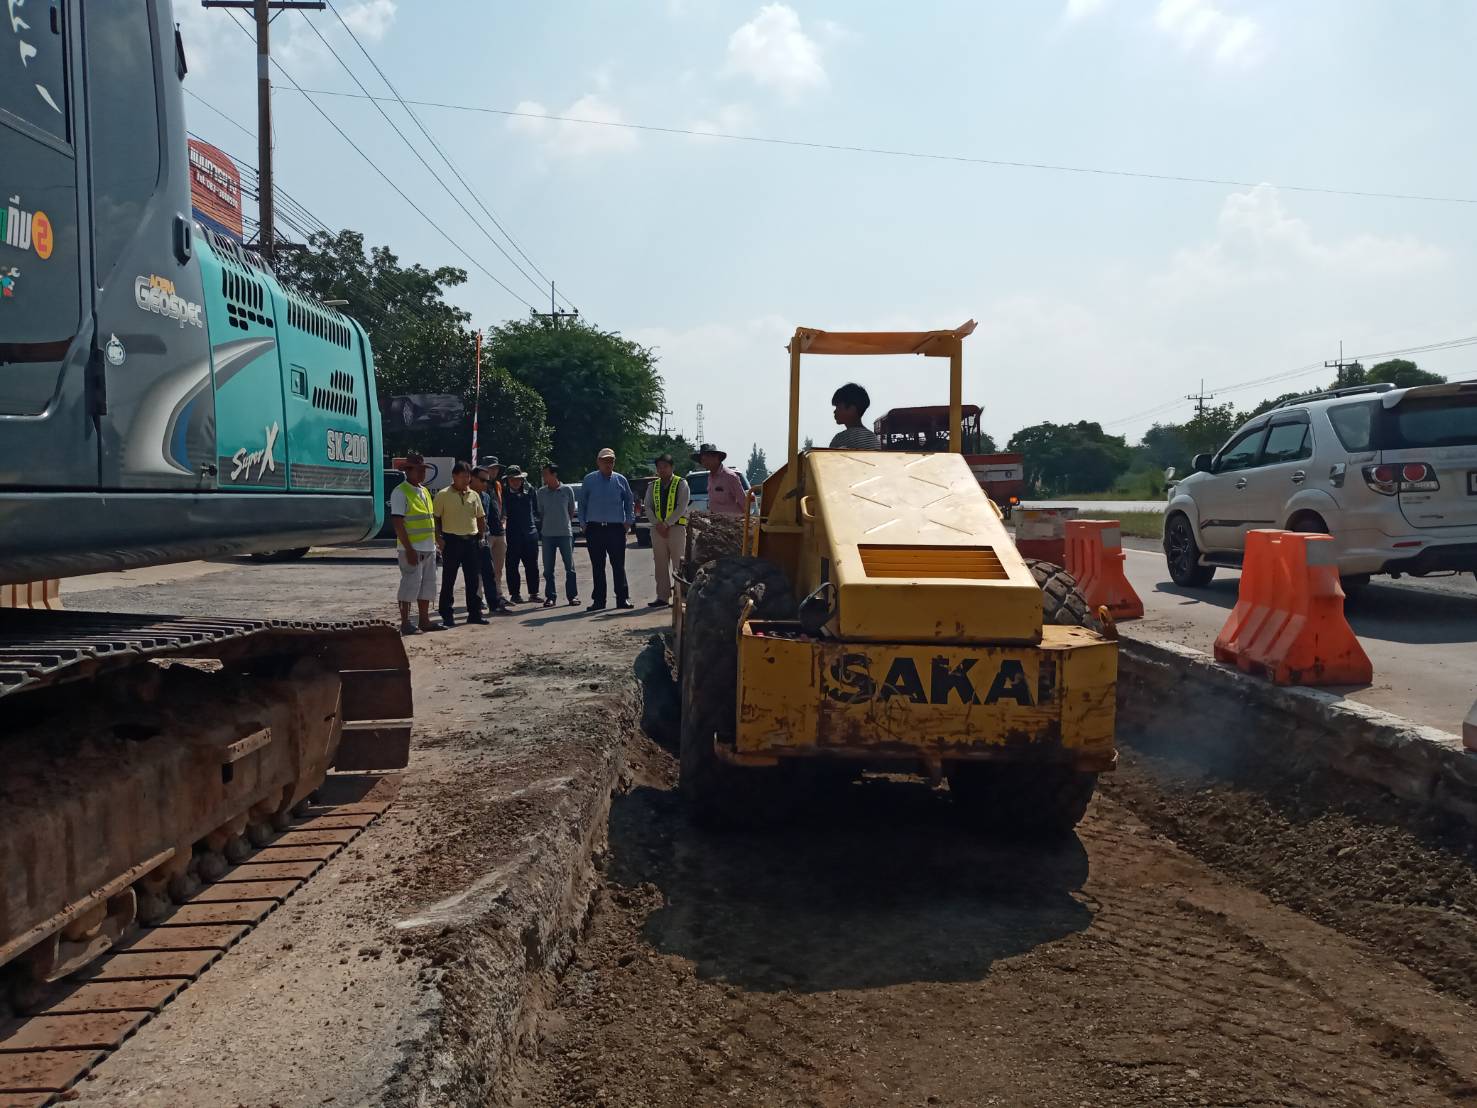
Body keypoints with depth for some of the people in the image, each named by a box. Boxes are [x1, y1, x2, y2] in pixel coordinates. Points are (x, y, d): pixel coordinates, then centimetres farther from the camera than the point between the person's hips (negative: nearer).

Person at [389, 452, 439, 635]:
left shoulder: (424, 491, 15)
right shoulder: (400, 492, -11)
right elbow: (397, 522, -16)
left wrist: (436, 541, 16)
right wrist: (408, 549, -20)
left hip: (428, 548, 8)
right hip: (412, 549, -8)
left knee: (427, 585, 12)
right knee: (410, 585, -4)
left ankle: (424, 620, 21)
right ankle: (405, 623, 3)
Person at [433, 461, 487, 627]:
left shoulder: (474, 495, 12)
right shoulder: (443, 495, -3)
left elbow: (481, 518, 20)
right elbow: (435, 518, -4)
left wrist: (481, 536, 12)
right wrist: (439, 539, -12)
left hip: (471, 540, 5)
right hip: (451, 540, -5)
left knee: (472, 579, 8)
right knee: (448, 580, 0)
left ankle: (475, 613, 16)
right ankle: (446, 616, 4)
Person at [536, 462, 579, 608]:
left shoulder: (567, 490, -1)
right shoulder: (541, 492, 5)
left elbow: (571, 511, 10)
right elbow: (540, 512, 13)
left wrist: (567, 524, 7)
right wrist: (543, 527, 8)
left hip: (565, 533, -2)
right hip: (547, 534, 2)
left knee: (569, 566, 1)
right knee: (548, 568, 4)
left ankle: (572, 596, 10)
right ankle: (550, 597, 12)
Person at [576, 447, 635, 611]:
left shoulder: (621, 480, 7)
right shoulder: (589, 480, 6)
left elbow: (629, 502, 14)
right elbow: (581, 503, 11)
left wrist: (628, 522, 6)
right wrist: (584, 523, 5)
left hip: (616, 528, 0)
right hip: (595, 529, 0)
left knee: (619, 565, 0)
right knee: (598, 567, 5)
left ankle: (623, 598, 5)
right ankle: (598, 601, 10)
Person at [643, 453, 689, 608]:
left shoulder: (681, 484, 2)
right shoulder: (653, 486, 15)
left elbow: (682, 507, -8)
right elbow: (648, 507, 8)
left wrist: (666, 524, -15)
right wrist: (657, 524, -8)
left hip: (676, 527, -4)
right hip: (657, 529, 4)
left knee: (678, 564, -4)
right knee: (660, 565, 3)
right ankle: (662, 597, 6)